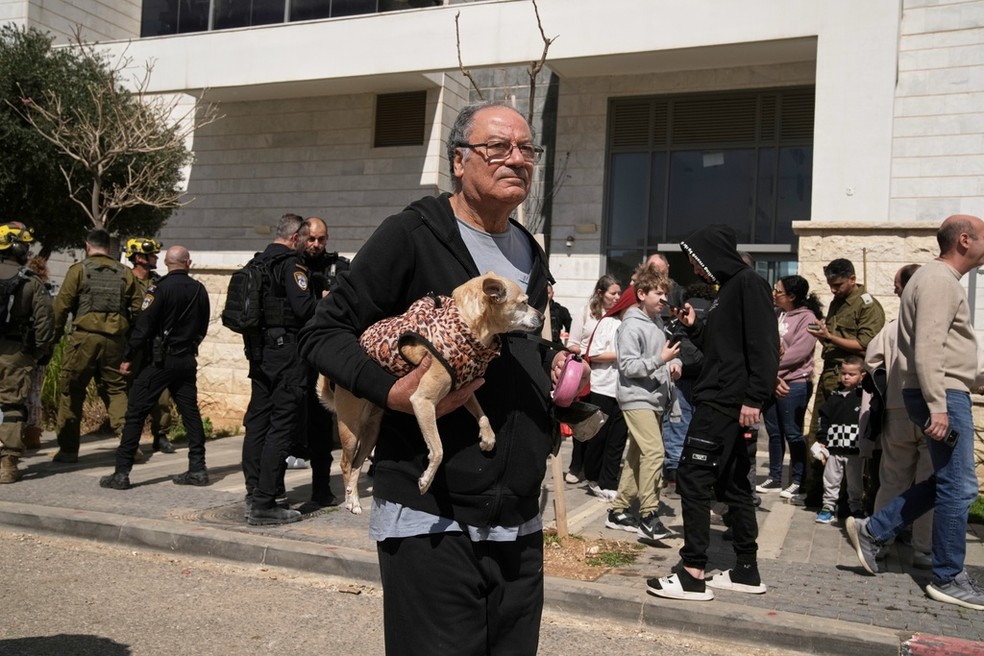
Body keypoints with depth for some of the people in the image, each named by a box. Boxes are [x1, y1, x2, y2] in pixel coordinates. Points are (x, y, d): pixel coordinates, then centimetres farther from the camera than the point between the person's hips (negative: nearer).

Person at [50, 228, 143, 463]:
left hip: (84, 336, -3)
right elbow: (138, 309, 6)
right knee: (116, 389, 12)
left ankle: (68, 449, 12)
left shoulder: (79, 269, 1)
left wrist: (54, 336, 7)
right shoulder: (125, 273, 9)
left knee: (71, 390, 8)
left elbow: (61, 305, -3)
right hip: (115, 340, 3)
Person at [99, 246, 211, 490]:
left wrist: (128, 358, -6)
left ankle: (122, 472, -1)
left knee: (135, 413, 0)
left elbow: (143, 326, -14)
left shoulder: (160, 289, -12)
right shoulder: (199, 290, 5)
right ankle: (197, 469, 12)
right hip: (187, 360, 5)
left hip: (160, 360, -5)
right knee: (190, 412, 11)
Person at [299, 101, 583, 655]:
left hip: (520, 525, 7)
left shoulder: (531, 255, 14)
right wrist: (393, 391, -23)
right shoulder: (413, 235, -8)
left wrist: (555, 369, 9)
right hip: (432, 521, -7)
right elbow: (324, 333, -8)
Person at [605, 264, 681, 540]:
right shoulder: (631, 326, -12)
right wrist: (660, 359, -24)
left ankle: (618, 511, 20)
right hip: (636, 398, -9)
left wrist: (673, 363, 4)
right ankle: (648, 515, -12)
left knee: (637, 456, 11)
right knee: (654, 452, -17)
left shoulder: (657, 321, 13)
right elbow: (628, 366, -17)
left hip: (654, 398, 9)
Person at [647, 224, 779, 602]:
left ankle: (693, 575, -5)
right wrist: (694, 327, 10)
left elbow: (764, 346, -19)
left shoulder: (749, 284, -10)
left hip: (726, 404, -11)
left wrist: (755, 398, -25)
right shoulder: (728, 289, 19)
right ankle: (747, 571, 21)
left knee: (693, 478, -9)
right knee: (732, 484, 13)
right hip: (719, 402, 11)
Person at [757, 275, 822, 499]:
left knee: (792, 433, 0)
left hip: (794, 384, -7)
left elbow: (798, 352, -18)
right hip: (771, 382, 7)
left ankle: (798, 481, 12)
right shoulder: (776, 316, 14)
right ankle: (774, 478, 23)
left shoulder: (807, 318, -8)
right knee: (774, 432, 13)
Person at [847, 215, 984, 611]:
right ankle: (948, 580, 8)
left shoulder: (941, 279, 20)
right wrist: (938, 407, -27)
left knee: (945, 483, 15)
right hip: (943, 395, -11)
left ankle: (871, 531, 18)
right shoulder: (939, 280, -14)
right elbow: (927, 349, -23)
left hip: (945, 394, 11)